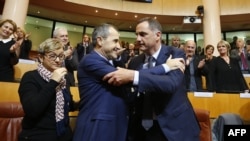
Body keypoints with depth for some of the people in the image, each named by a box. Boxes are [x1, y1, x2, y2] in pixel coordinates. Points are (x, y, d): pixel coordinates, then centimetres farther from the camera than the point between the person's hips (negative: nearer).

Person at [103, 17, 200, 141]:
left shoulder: (175, 54, -9)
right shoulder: (135, 62, 3)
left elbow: (172, 83, -28)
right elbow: (131, 97, 8)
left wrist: (133, 76, -35)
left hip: (174, 127, -3)